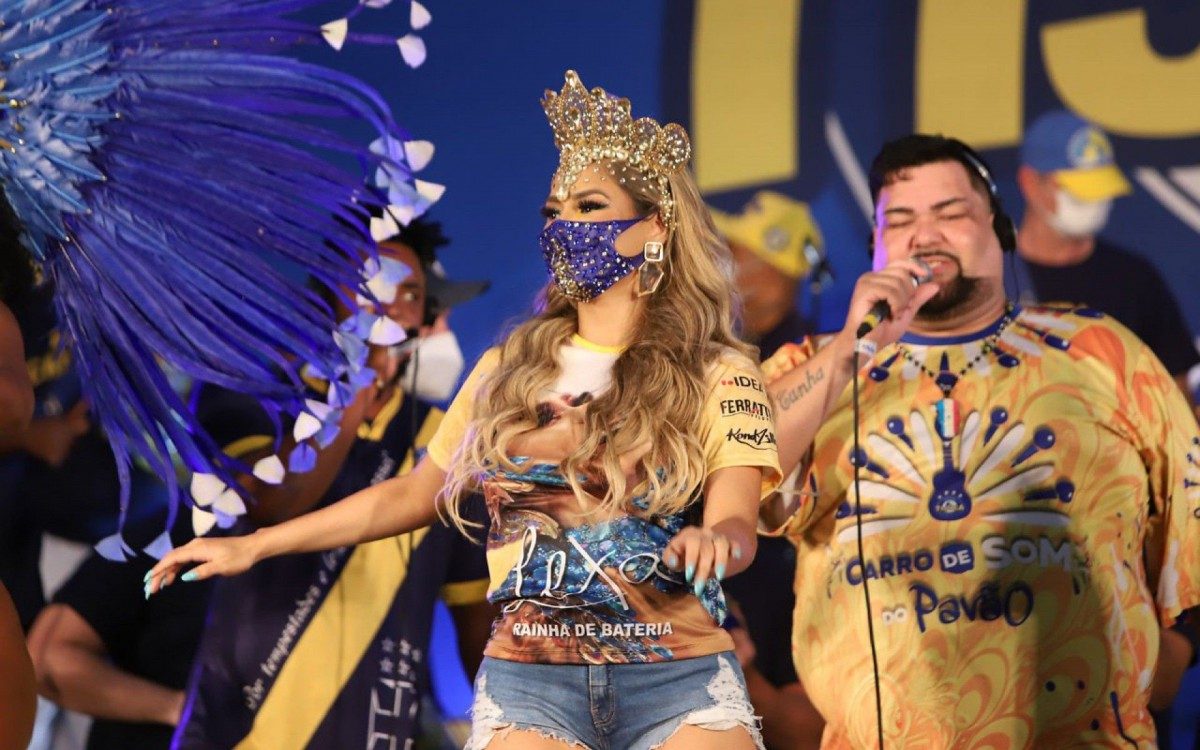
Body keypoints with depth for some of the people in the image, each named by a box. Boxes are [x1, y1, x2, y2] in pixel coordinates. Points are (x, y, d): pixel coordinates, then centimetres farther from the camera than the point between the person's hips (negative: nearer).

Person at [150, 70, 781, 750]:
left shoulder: (718, 375, 1)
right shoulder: (510, 369, 12)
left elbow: (737, 525, -10)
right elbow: (414, 493, 19)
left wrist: (713, 541, -34)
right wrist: (253, 545, 16)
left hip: (680, 687, -3)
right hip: (528, 684, 3)